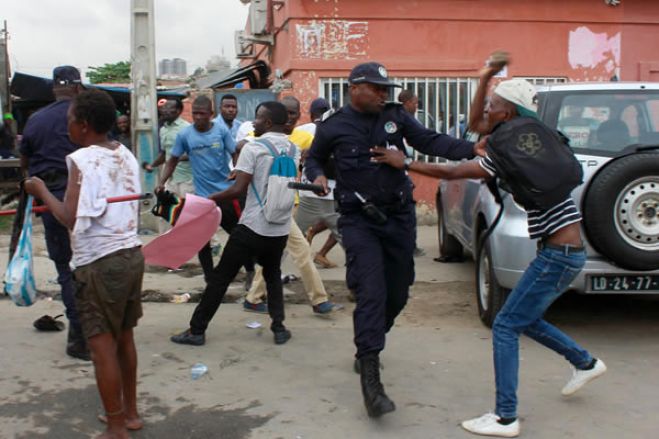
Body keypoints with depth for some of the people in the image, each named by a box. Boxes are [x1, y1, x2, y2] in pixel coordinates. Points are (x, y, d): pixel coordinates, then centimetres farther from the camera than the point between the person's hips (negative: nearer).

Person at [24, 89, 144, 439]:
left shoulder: (83, 160, -15)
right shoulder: (126, 156, 7)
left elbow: (71, 219, -20)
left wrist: (41, 191, -8)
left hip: (99, 263, -8)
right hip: (131, 254, 8)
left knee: (103, 346, 2)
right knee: (124, 338, 19)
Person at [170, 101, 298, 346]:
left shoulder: (253, 148, -13)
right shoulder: (293, 150, 5)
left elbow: (238, 189, -18)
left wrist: (212, 198, -4)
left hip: (252, 227, -5)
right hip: (280, 228, 5)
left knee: (220, 276, 5)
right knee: (273, 275, 24)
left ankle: (197, 330, 10)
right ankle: (279, 327, 14)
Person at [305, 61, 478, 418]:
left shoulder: (396, 116, 4)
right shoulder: (333, 127, -1)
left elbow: (430, 141, -3)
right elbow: (313, 159, 14)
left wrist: (471, 150, -18)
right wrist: (317, 176, -9)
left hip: (399, 215, 4)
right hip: (359, 221, -4)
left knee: (397, 293, 11)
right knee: (371, 294, -16)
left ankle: (368, 345, 37)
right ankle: (370, 380, -13)